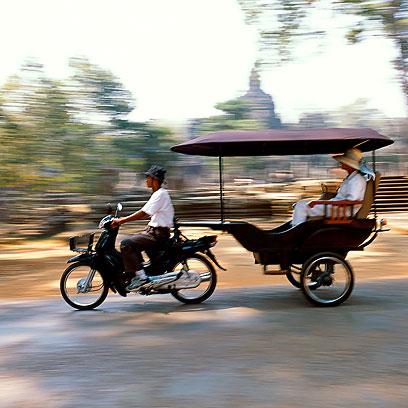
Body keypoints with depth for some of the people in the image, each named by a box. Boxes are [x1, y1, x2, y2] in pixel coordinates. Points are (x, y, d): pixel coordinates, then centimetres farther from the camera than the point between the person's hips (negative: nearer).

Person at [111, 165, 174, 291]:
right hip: (152, 230, 11)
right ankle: (138, 271, 17)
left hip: (158, 233, -11)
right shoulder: (157, 193, 17)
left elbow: (143, 213, -23)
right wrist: (125, 219, 16)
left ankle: (141, 276, -18)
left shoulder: (160, 194, -15)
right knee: (130, 241, 17)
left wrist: (121, 221, -22)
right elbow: (146, 214, 22)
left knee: (126, 244, -20)